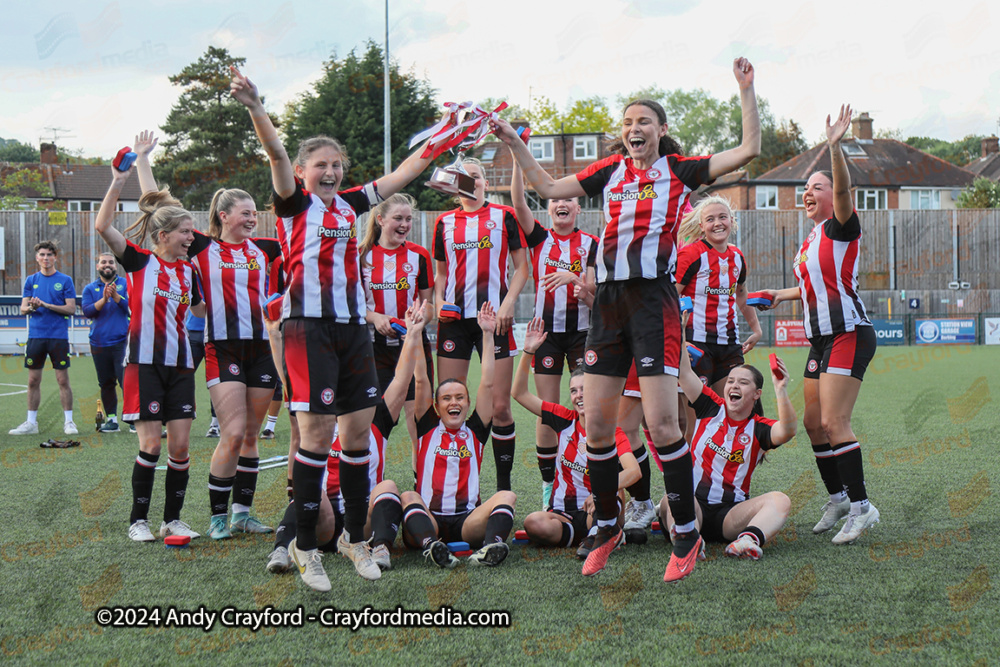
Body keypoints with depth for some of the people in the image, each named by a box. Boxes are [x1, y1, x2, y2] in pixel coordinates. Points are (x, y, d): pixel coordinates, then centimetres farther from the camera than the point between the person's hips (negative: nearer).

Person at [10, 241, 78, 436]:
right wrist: (31, 307, -15)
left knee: (63, 380, -2)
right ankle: (31, 423, 11)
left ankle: (68, 421, 5)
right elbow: (23, 308, 8)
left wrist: (47, 305, -14)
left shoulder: (65, 280, 1)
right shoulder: (31, 280, 11)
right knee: (33, 381, 5)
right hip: (35, 335, 3)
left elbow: (71, 308, -5)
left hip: (58, 336, -3)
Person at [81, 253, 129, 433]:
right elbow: (87, 311, -2)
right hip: (99, 342, 4)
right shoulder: (90, 289, 13)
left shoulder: (126, 284, 5)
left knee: (126, 379, -13)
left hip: (122, 341, -4)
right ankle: (111, 419, 15)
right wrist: (103, 300, -16)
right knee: (106, 383, 8)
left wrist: (116, 296, -18)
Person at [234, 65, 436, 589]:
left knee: (358, 429, 6)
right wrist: (255, 107, -30)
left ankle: (355, 537, 18)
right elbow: (277, 156, -15)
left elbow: (401, 174, 21)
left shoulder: (349, 205, 16)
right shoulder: (294, 204, 1)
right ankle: (304, 546, 0)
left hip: (353, 326, 6)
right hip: (308, 325, -6)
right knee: (318, 432, -9)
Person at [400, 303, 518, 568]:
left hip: (468, 521, 1)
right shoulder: (427, 429, 16)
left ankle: (493, 544, -53)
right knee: (408, 497, -30)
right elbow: (421, 382, 9)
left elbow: (487, 384, 12)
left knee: (506, 496, -23)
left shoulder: (475, 431, 18)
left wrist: (487, 334, 10)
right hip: (427, 520, -1)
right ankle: (431, 545, -58)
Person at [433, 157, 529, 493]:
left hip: (494, 317, -2)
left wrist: (508, 303, -7)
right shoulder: (444, 222, 14)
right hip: (454, 317, 2)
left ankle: (504, 486, 5)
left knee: (500, 406, -5)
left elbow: (521, 266, 7)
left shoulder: (504, 216, 7)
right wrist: (439, 299, 3)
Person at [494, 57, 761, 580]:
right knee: (597, 424, 4)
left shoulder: (680, 170, 5)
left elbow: (749, 149, 1)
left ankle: (687, 533, -1)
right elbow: (549, 188, 24)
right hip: (608, 301, 5)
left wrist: (746, 89, -3)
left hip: (654, 300, -4)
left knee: (660, 423, -12)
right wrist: (514, 144, 20)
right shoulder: (610, 170, 16)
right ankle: (606, 528, 20)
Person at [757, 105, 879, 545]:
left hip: (849, 335, -10)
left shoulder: (840, 227, -7)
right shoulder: (812, 239, 18)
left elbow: (843, 190, -28)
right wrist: (781, 294, 31)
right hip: (822, 339, 10)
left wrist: (835, 147, -40)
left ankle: (861, 507, -11)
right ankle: (837, 499, 22)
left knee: (833, 422, -16)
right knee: (813, 422, 10)